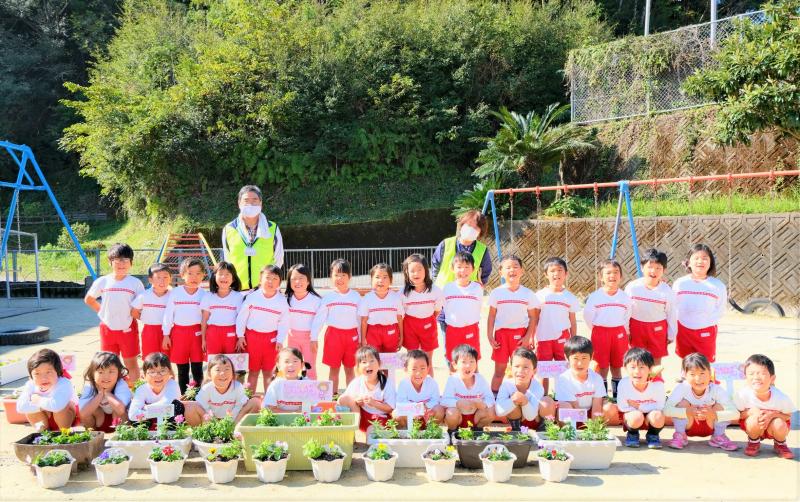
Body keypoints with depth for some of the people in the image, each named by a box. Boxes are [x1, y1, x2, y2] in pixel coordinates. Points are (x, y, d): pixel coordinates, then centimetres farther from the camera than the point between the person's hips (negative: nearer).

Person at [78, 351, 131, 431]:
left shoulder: (121, 385, -29)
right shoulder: (89, 386, -21)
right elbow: (83, 413, -34)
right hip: (99, 421, 3)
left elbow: (120, 409, -46)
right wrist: (100, 394, -33)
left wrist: (107, 392, -33)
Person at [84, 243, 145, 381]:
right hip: (107, 328, 2)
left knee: (131, 362, 5)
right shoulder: (102, 281, 0)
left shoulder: (135, 283, -5)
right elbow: (88, 300, 13)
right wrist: (102, 311, 5)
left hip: (128, 328, -2)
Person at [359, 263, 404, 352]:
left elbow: (399, 318, 3)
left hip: (391, 333, 1)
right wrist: (363, 339, 0)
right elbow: (364, 321, -1)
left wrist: (401, 337, 7)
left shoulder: (396, 297, -3)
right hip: (373, 333, -1)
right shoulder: (367, 298, -5)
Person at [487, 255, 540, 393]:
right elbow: (491, 316, 2)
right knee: (499, 370, 7)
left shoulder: (528, 294, 0)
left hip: (520, 334, 0)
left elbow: (533, 317, 2)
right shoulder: (496, 293, -1)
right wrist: (490, 336, -3)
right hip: (501, 333, 0)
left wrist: (528, 337, -7)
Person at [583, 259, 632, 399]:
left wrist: (624, 332, 9)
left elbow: (627, 316, 12)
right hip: (600, 333, -2)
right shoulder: (595, 297, -7)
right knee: (601, 366, 2)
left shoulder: (624, 297, 1)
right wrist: (596, 331, 4)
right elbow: (587, 315, 2)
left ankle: (617, 394, 20)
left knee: (617, 366, 11)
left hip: (619, 333, 2)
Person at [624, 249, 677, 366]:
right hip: (636, 327, 0)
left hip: (658, 329, 0)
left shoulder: (667, 291, -12)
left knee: (656, 360, 10)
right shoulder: (632, 287, -13)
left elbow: (672, 314, 0)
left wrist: (671, 334, 5)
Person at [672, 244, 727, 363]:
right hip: (683, 330, 1)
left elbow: (720, 311, -2)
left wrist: (707, 321, -13)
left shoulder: (718, 285, -6)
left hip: (706, 331, -1)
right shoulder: (679, 283, -3)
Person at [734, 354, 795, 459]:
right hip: (754, 426, -1)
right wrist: (751, 412, -33)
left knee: (779, 424, -30)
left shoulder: (781, 398, -27)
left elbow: (788, 415, -10)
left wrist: (772, 414, -29)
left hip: (773, 426, 1)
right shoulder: (742, 395, -28)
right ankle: (753, 442, 3)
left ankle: (780, 445, 7)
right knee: (756, 418, -31)